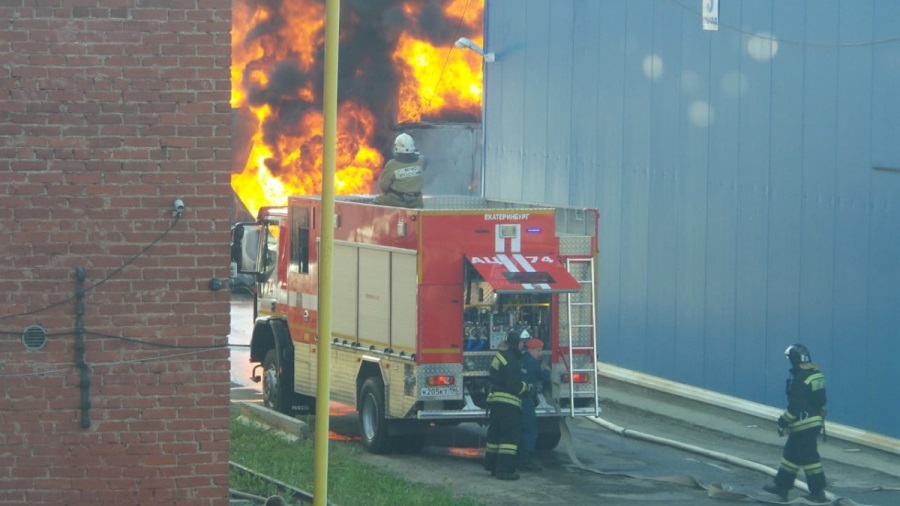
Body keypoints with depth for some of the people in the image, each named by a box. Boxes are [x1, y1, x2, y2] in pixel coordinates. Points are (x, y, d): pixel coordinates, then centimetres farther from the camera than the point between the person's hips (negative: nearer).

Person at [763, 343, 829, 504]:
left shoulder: (799, 380, -22)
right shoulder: (816, 374, 7)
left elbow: (795, 406, -22)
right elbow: (820, 399, 16)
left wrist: (784, 421, -10)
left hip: (803, 424, -10)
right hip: (816, 420, 10)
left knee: (808, 457, -3)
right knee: (791, 452, 17)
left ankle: (818, 492, 0)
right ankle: (781, 485, 24)